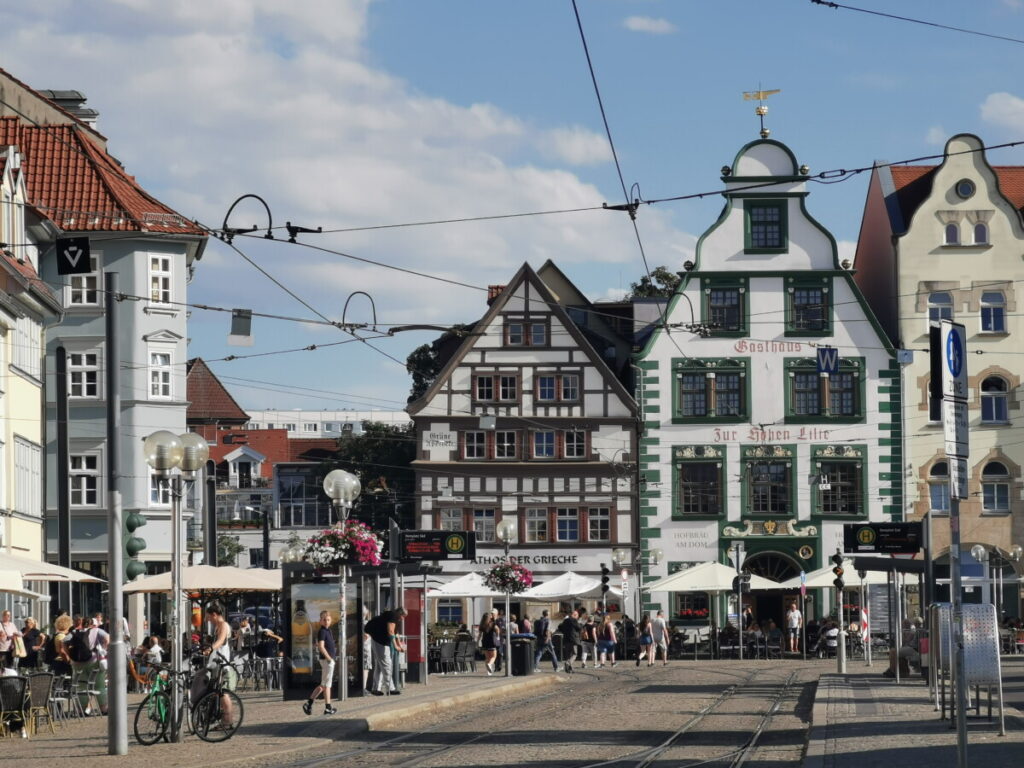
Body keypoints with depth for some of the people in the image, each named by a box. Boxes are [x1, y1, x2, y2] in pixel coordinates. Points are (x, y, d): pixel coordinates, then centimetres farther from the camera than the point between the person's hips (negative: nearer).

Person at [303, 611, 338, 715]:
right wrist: (329, 658, -18)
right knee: (326, 684, -2)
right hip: (326, 660, -9)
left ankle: (309, 703, 12)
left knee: (323, 685, 13)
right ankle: (328, 708, 4)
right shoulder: (322, 632, -13)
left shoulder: (328, 631, 15)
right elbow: (321, 647, -22)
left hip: (330, 660, 9)